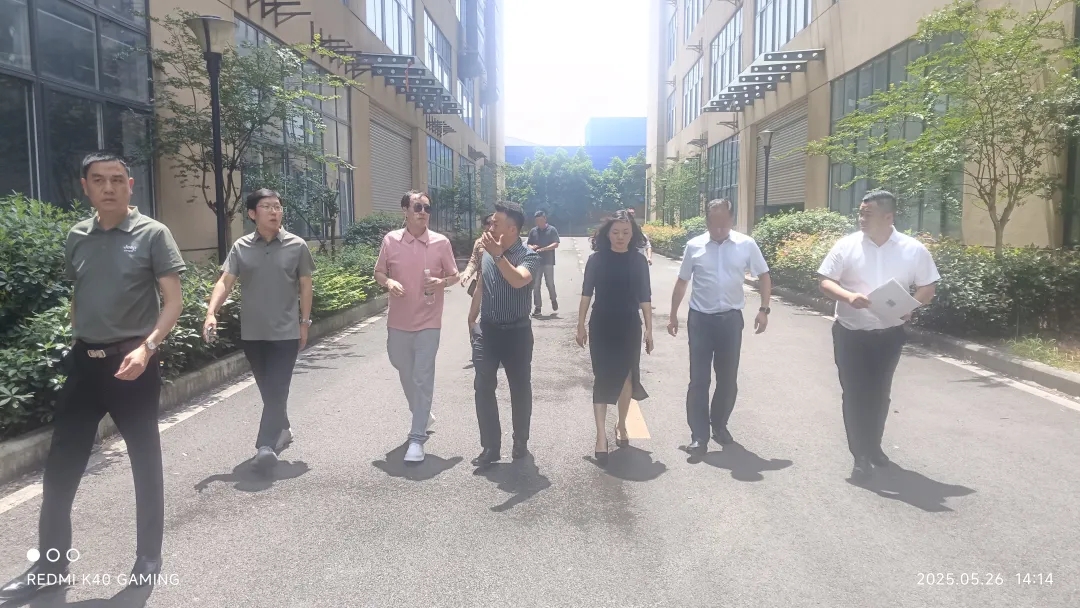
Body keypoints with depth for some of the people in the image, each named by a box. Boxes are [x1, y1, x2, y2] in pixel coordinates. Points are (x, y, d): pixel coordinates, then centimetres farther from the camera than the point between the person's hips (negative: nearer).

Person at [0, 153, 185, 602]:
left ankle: (148, 558, 22)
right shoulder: (76, 237, 8)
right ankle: (51, 564, 24)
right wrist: (76, 347, 13)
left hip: (132, 363, -4)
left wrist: (147, 347, -22)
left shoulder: (152, 234, -6)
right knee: (60, 466, 8)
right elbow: (77, 296, 19)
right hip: (84, 362, 5)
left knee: (145, 463, 7)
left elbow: (173, 301, -9)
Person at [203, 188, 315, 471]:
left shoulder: (296, 245, -3)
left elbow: (305, 286, 3)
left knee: (277, 390, -6)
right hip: (252, 332, 3)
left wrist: (304, 323, 2)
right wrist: (211, 313, -19)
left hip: (286, 332, -3)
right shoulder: (241, 247, 1)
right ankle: (283, 429, 36)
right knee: (267, 389, 16)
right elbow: (225, 282, -4)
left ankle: (266, 445, -7)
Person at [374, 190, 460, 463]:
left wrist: (442, 282, -19)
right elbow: (378, 272, 8)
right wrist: (388, 282, -15)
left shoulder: (441, 242, -5)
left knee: (422, 378, -5)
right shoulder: (390, 240, -1)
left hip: (428, 322, -3)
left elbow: (454, 275, 3)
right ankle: (422, 415, 44)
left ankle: (417, 438, 0)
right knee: (406, 374, 18)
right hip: (398, 321, 3)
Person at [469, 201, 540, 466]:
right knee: (483, 388, 1)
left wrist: (498, 255, -36)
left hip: (517, 332, -4)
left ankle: (521, 442, 25)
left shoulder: (528, 256, -11)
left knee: (520, 389, 8)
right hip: (488, 330, 4)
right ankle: (490, 447, 10)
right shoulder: (487, 253, 4)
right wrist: (472, 321, 18)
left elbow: (518, 280, -33)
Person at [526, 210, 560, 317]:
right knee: (535, 285, 1)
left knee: (550, 283, 0)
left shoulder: (552, 230, -1)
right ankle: (537, 307, 8)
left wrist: (543, 249, -19)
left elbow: (556, 244, -8)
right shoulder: (533, 231, 10)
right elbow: (528, 244, 14)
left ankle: (554, 300, 28)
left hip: (548, 261, -3)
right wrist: (532, 247, -10)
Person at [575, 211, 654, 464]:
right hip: (601, 327, -1)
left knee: (626, 376, 12)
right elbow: (586, 294, 0)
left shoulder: (639, 261, -1)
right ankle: (601, 435, 0)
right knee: (602, 378, -2)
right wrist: (581, 325, 0)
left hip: (629, 327, 2)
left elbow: (645, 298, 2)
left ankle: (621, 425, 32)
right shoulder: (596, 259, -5)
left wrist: (649, 329, 0)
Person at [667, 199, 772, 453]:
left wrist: (763, 310, -4)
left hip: (731, 319, 1)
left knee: (728, 379, 11)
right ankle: (699, 435, 8)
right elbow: (682, 282, 7)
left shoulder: (746, 245, -3)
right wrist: (673, 315, 9)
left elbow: (764, 276, 5)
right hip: (700, 319, 0)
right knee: (699, 380, 1)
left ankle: (720, 426, 30)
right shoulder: (694, 246, -2)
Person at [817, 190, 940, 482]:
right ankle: (861, 455, 6)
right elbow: (826, 282, -4)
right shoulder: (846, 245, -6)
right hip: (850, 333, -1)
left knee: (879, 393, 14)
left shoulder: (913, 250, -4)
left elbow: (928, 287, 4)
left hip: (889, 333, 1)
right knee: (854, 394, -1)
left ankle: (874, 445, 34)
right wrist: (848, 296, -24)